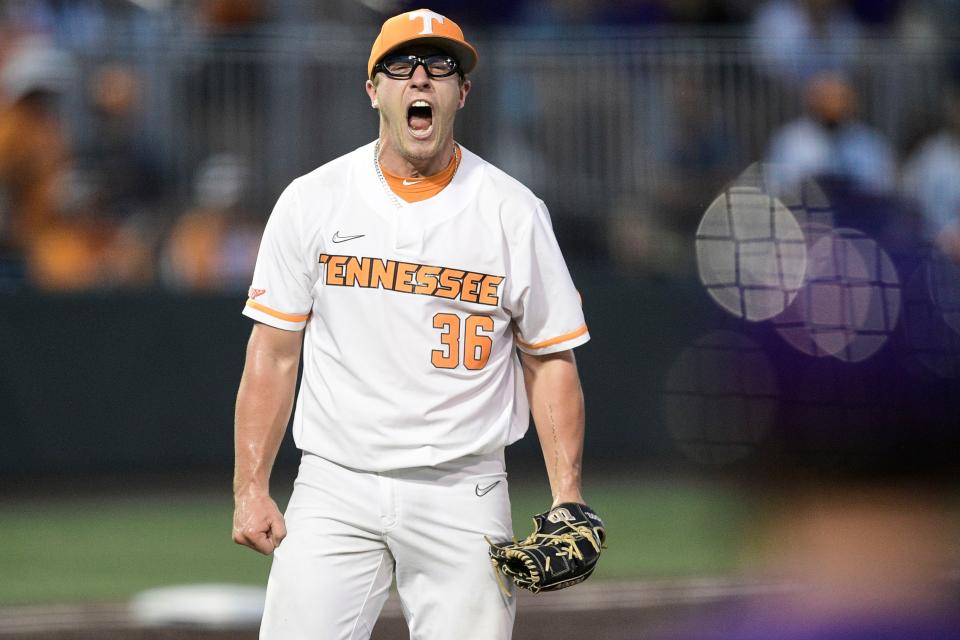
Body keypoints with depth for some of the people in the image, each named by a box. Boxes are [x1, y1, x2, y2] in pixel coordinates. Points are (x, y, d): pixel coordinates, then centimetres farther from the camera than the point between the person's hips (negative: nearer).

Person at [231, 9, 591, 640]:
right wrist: (251, 488, -2)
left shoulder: (514, 212, 3)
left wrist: (567, 499, -5)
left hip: (463, 495, 0)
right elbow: (274, 352, 6)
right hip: (335, 488, 0)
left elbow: (551, 360, 5)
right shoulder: (312, 201, 4)